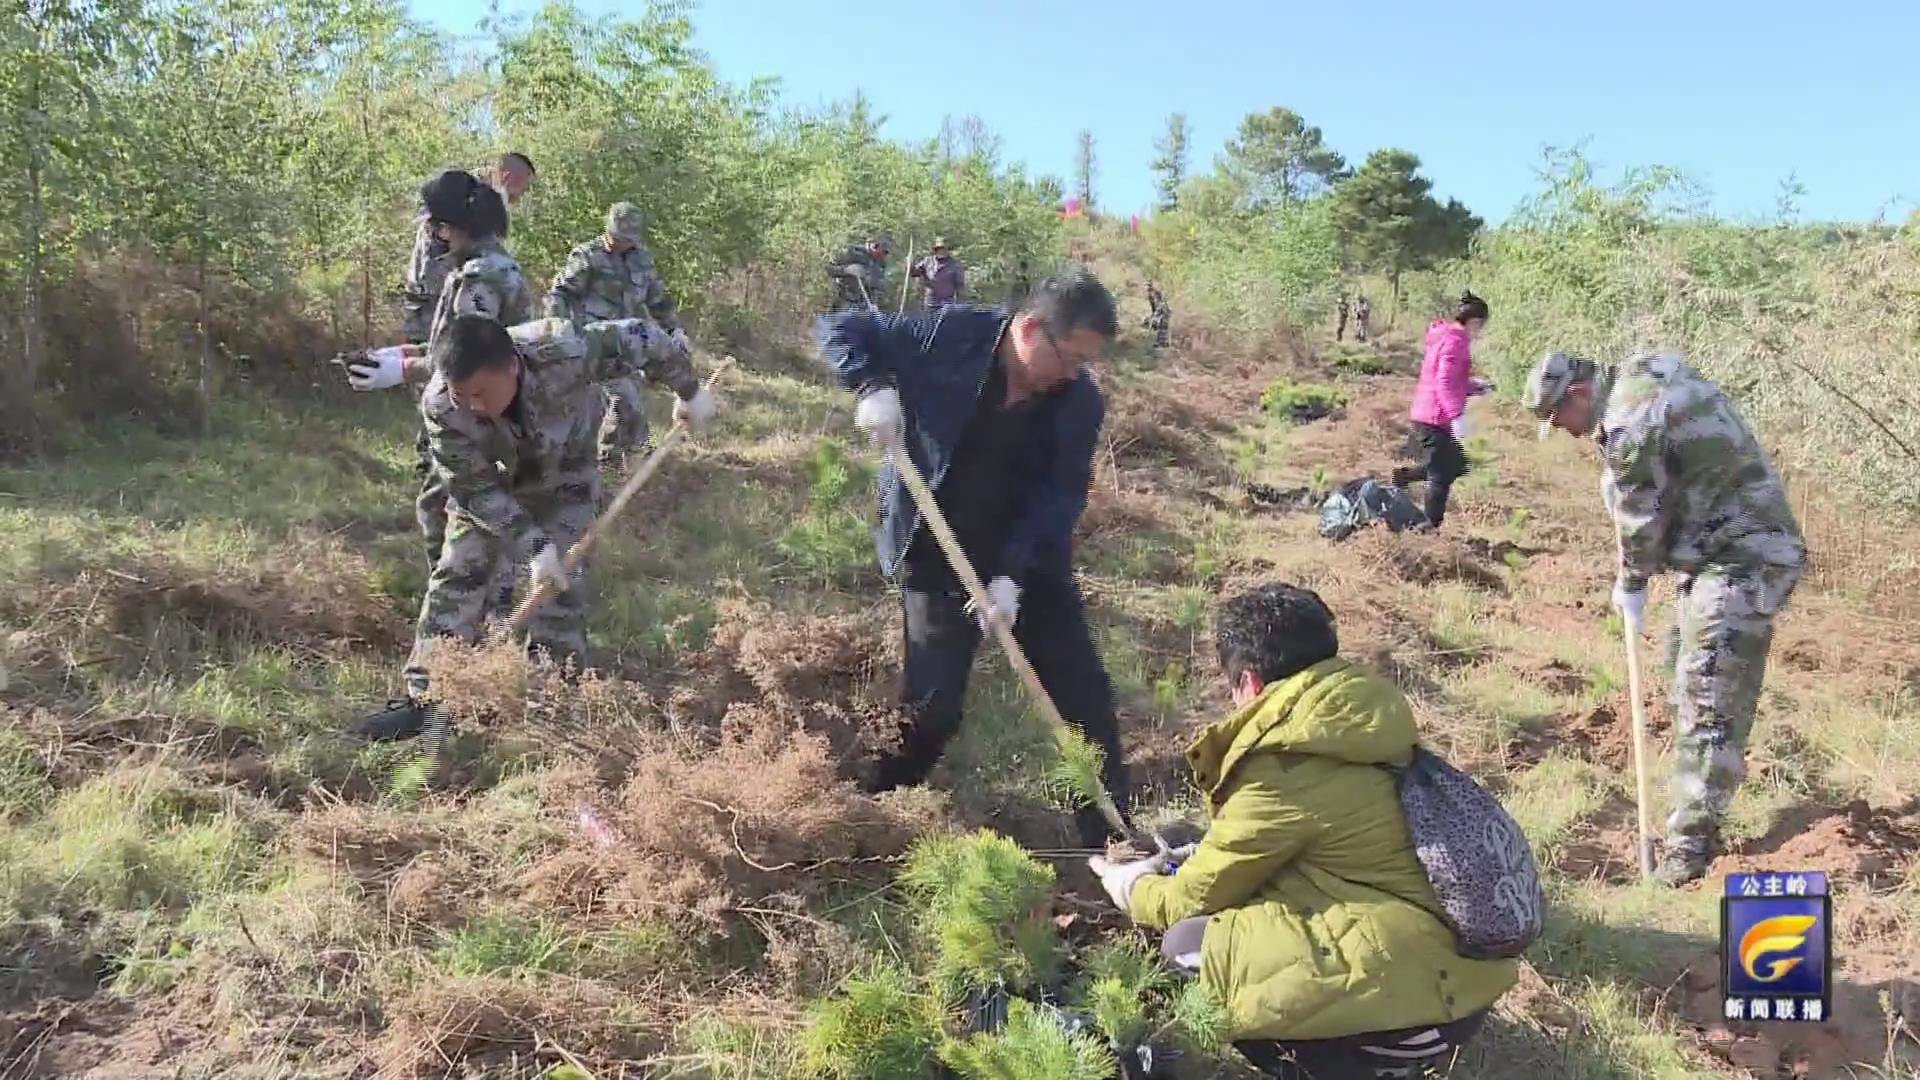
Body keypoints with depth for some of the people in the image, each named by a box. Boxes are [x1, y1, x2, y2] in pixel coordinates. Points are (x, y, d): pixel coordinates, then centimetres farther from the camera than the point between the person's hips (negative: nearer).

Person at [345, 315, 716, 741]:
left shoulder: (564, 354, -42)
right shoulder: (440, 408, -35)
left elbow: (639, 339, -26)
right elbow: (476, 491, -25)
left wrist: (689, 391, -10)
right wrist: (533, 546, -31)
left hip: (563, 484, -1)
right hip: (487, 483, 1)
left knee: (559, 586, -5)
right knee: (457, 578, -6)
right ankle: (425, 698, 1)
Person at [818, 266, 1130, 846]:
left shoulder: (1081, 402, -9)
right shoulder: (950, 336, -15)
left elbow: (1061, 495, -12)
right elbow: (840, 330, -7)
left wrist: (1013, 574, -23)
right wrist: (872, 386, -26)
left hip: (1032, 565, 3)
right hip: (938, 562, -3)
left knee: (1086, 701, 6)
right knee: (933, 708, -2)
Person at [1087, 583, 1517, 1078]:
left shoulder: (1285, 770, -17)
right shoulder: (1356, 722, 5)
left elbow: (1195, 899, -3)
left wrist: (1129, 885, 16)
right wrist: (1204, 854, 27)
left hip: (1416, 995, -9)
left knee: (1191, 944, -9)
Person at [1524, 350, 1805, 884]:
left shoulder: (1629, 422, -22)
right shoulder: (1647, 374, 8)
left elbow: (1639, 518, -13)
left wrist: (1631, 583, 4)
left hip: (1741, 560, -11)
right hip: (1718, 552, 11)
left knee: (1709, 695, -11)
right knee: (1694, 681, 19)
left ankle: (1693, 838, -8)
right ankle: (1699, 802, 33)